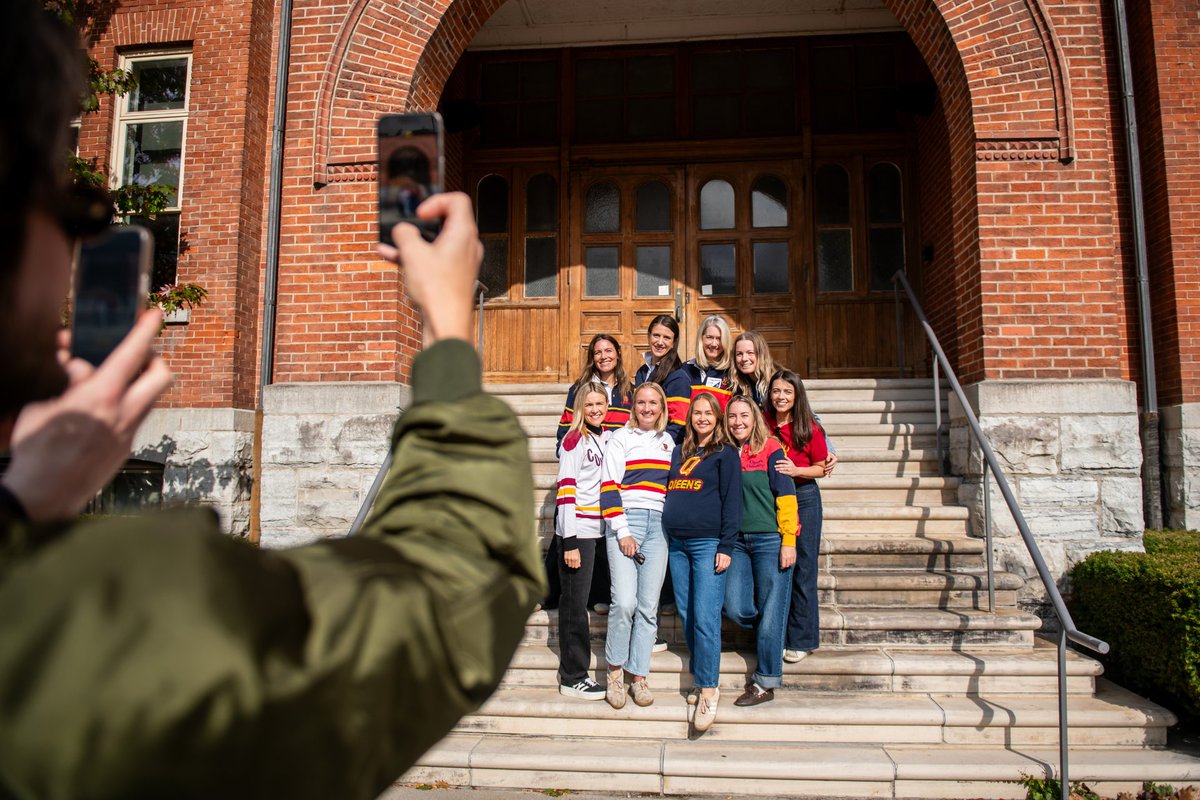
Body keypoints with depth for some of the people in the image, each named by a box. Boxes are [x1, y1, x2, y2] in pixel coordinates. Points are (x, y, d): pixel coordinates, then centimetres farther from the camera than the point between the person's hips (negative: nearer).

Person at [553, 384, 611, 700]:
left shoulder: (606, 438, 11)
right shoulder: (574, 440, -8)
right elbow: (565, 490, -13)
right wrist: (570, 542, -17)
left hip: (595, 528, 6)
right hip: (575, 529, -6)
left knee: (578, 601, 13)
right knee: (575, 603, -1)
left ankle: (571, 670, 24)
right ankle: (573, 678, 8)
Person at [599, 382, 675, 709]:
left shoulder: (669, 442, 18)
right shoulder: (621, 438, 3)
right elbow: (609, 487, -4)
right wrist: (622, 531, -11)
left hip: (659, 525, 4)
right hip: (625, 521, -4)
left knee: (648, 606, 2)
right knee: (625, 602, -15)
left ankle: (639, 676, 12)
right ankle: (615, 670, 5)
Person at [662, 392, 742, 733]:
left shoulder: (725, 453, 2)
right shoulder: (679, 453, 18)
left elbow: (732, 501, -4)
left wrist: (726, 546, -11)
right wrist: (665, 540, 14)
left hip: (708, 544, -6)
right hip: (677, 544, 6)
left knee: (705, 619, -10)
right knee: (687, 617, 9)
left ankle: (709, 691, -4)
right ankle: (701, 680, 22)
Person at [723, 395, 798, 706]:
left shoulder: (771, 448, -4)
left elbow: (785, 496, -8)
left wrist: (788, 541, -13)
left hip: (770, 540, -5)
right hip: (737, 541, 5)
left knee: (769, 611, 0)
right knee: (735, 608, -2)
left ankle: (765, 683, 12)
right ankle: (772, 636, 29)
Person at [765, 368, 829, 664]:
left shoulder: (809, 428, -4)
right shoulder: (763, 424, 2)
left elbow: (821, 469, 0)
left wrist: (796, 470, -17)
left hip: (804, 498, -2)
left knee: (802, 568, 1)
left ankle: (801, 640, 10)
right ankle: (776, 637, 14)